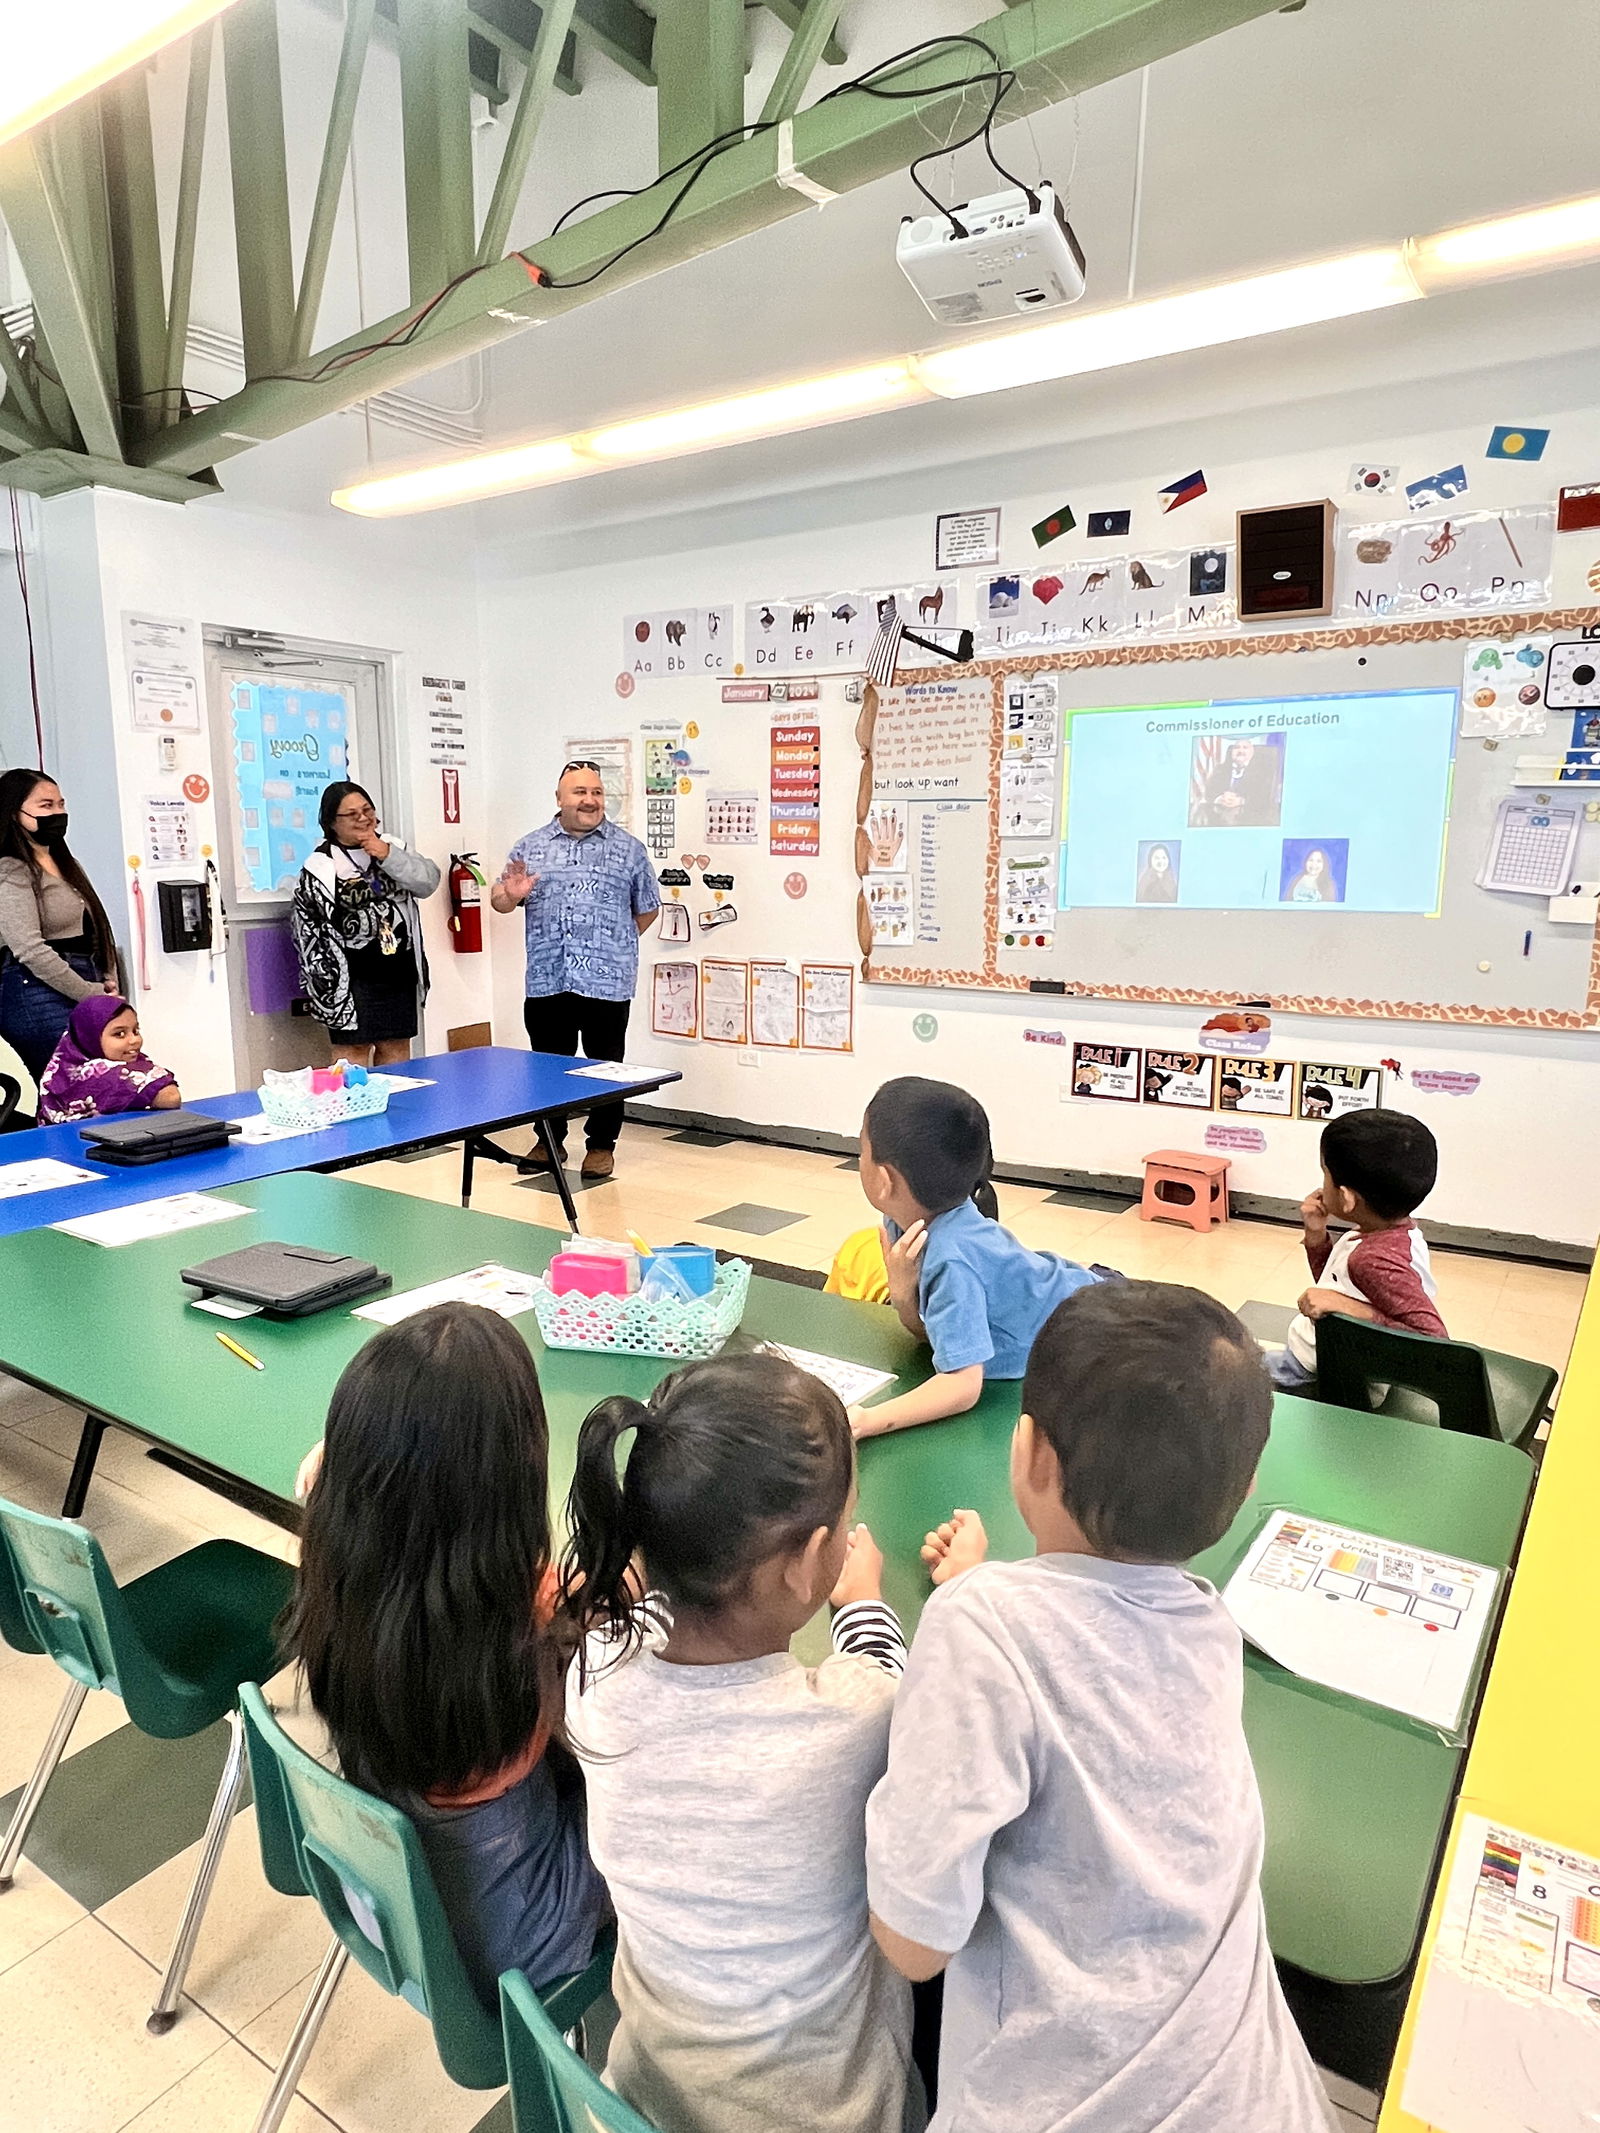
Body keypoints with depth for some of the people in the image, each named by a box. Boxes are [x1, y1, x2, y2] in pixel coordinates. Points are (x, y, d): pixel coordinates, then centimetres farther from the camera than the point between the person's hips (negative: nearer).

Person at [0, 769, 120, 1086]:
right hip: (38, 997, -8)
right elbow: (30, 950, -15)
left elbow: (95, 929, 23)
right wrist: (94, 996, -14)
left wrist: (108, 982, 6)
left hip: (85, 992, 8)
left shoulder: (66, 865, 21)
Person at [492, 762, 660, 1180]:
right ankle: (551, 1140, 27)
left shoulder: (628, 848, 4)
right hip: (546, 983, 2)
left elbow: (647, 908, 9)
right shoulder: (530, 846, 9)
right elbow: (499, 900, 12)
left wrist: (614, 945, 8)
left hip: (607, 983, -2)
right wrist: (511, 894, -11)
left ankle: (602, 1145, 20)